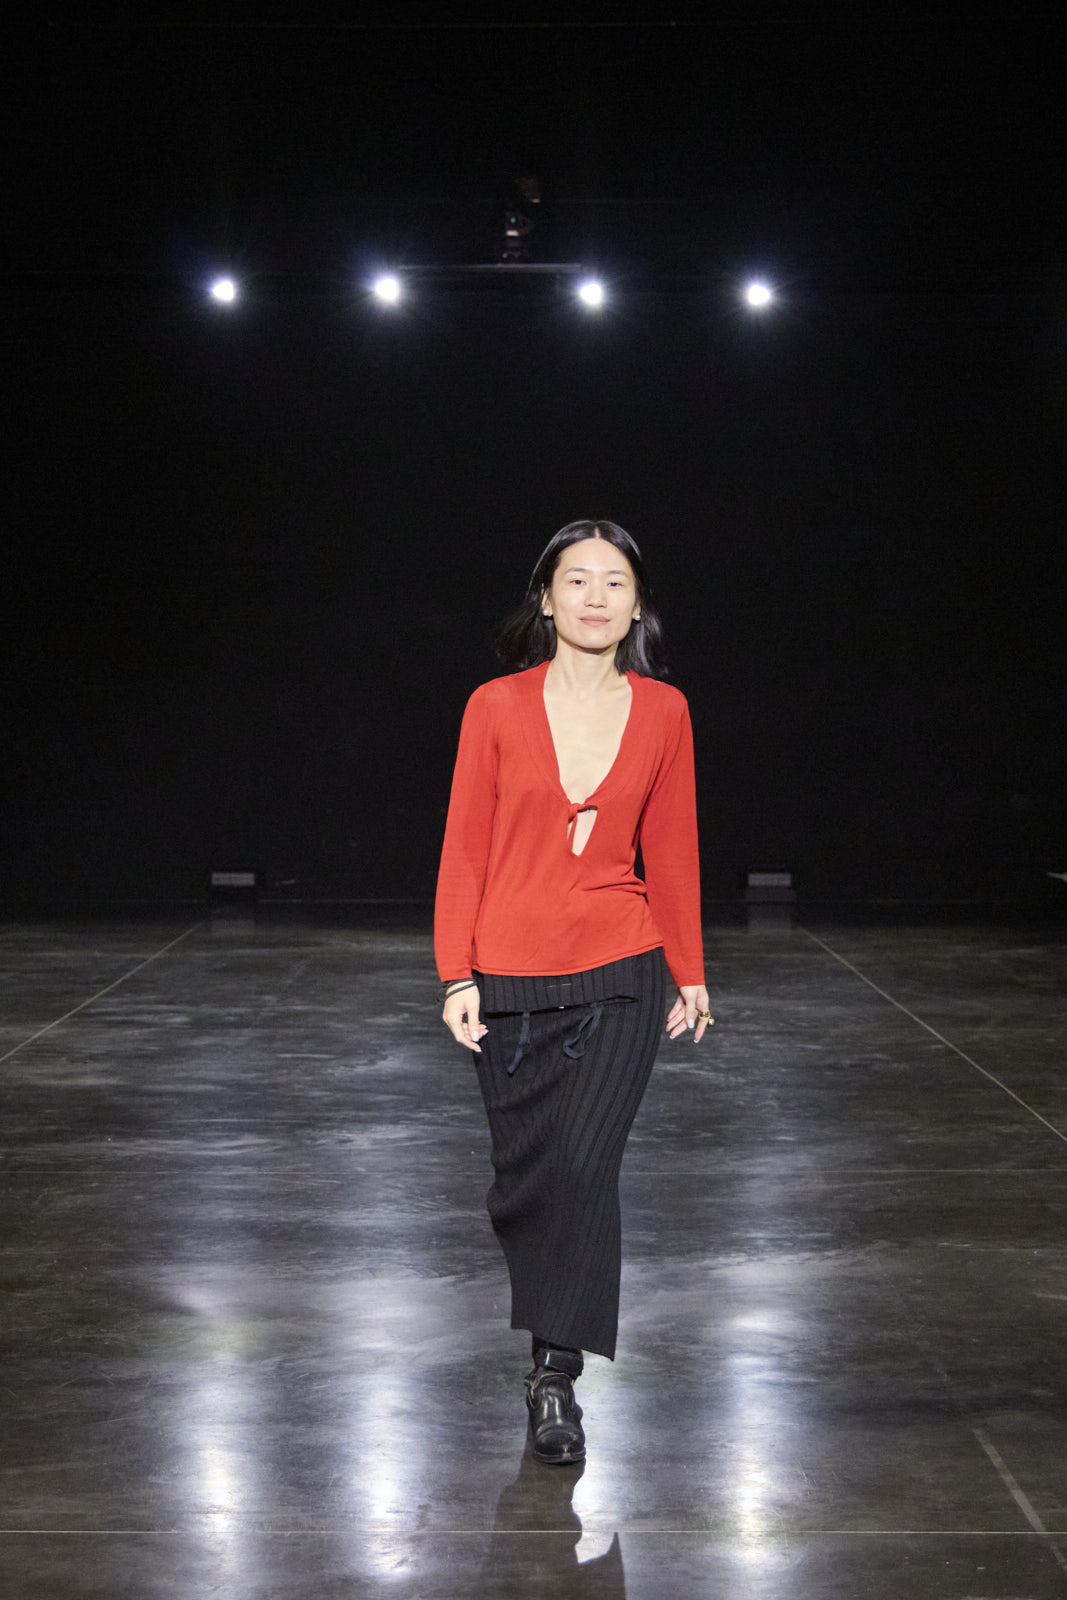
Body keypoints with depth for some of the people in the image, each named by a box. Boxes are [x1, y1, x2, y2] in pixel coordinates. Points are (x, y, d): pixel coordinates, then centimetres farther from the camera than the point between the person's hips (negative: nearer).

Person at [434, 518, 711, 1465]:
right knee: (521, 1178, 9)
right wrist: (458, 975, -6)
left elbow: (671, 849, 9)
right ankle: (555, 1329, 36)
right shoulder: (497, 707, -2)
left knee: (584, 1166, -12)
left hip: (620, 975, 0)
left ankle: (557, 1376, 0)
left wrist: (690, 974, 10)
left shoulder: (664, 712, 2)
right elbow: (466, 848, -1)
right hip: (512, 980, 1)